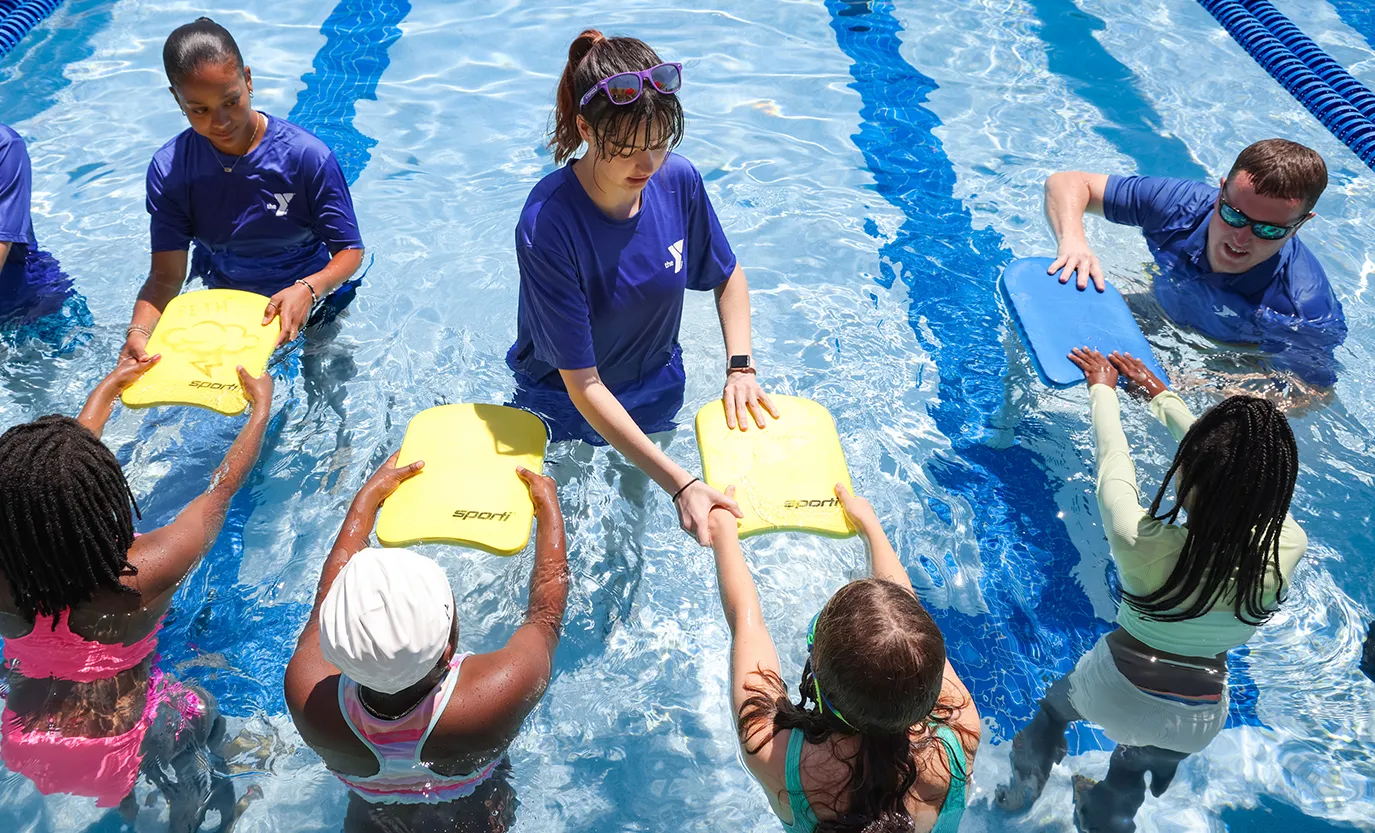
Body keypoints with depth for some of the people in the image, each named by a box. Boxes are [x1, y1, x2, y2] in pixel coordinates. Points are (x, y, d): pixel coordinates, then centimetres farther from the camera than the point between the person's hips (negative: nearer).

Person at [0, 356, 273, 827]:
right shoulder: (147, 571, -31)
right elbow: (224, 488, -14)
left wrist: (107, 389, 12)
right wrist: (262, 406, 3)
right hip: (117, 750, -4)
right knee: (202, 714, 27)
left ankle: (125, 802, 54)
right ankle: (188, 815, 49)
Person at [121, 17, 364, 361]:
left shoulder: (307, 157, -26)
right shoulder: (168, 170, -18)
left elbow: (350, 250, -21)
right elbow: (165, 277, -19)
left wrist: (307, 290, -44)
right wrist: (138, 331, -41)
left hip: (306, 298, -2)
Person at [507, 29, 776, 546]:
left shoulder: (678, 180, -23)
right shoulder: (546, 225, -37)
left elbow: (726, 275, -1)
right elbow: (583, 385, -36)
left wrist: (740, 365, -18)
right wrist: (681, 484, -42)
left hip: (658, 388, 4)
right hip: (565, 403, -4)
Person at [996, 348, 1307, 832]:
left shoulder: (1140, 541, -35)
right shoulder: (1288, 550, -26)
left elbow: (1112, 455, -16)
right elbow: (1238, 472, -9)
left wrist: (1102, 387, 4)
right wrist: (1160, 394, 6)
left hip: (1114, 693, -2)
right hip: (1198, 720, 2)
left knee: (1053, 709, 33)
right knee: (1125, 789, 32)